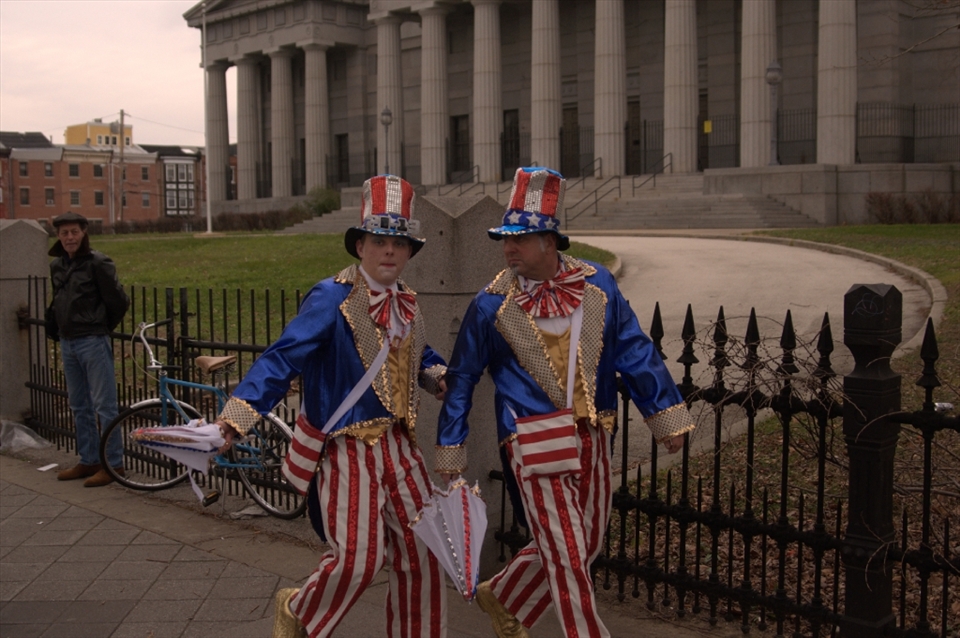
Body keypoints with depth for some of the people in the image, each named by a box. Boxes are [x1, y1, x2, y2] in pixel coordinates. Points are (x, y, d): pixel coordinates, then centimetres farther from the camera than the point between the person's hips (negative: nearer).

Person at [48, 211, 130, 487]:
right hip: (67, 342, 7)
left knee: (104, 405, -3)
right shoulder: (57, 265, 9)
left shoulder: (98, 263, -11)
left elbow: (119, 301, -9)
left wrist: (103, 327, 2)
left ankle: (113, 464, 4)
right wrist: (64, 327, 12)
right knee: (79, 406, 14)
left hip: (93, 342, -7)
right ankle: (88, 461, 24)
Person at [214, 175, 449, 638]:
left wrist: (436, 375, 4)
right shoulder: (331, 298, -16)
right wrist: (235, 416, -33)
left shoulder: (406, 302, 7)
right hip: (347, 446, -7)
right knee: (357, 557, -6)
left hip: (398, 443, 7)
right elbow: (283, 358, -23)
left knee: (420, 551, 9)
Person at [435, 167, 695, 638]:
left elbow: (635, 353, 5)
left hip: (593, 440, 5)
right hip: (534, 444, -4)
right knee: (567, 558, -4)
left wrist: (667, 417, 4)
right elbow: (461, 378, 2)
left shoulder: (597, 284, -1)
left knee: (580, 549, 17)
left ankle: (502, 599, 39)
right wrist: (451, 449, 5)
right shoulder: (491, 304, -6)